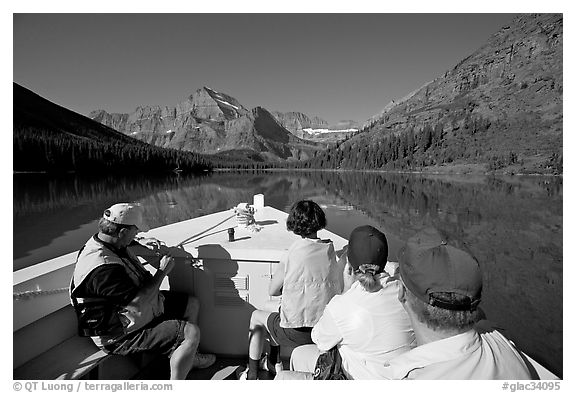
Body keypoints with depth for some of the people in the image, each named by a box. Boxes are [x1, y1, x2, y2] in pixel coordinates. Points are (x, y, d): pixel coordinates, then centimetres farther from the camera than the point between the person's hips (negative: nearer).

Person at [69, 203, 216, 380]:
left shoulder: (112, 243, -3)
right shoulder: (102, 267, -35)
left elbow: (129, 243, 25)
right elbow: (140, 301, -34)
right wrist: (162, 271, -22)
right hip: (120, 335, -11)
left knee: (191, 303, 14)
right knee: (191, 333, -23)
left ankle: (190, 358, 31)